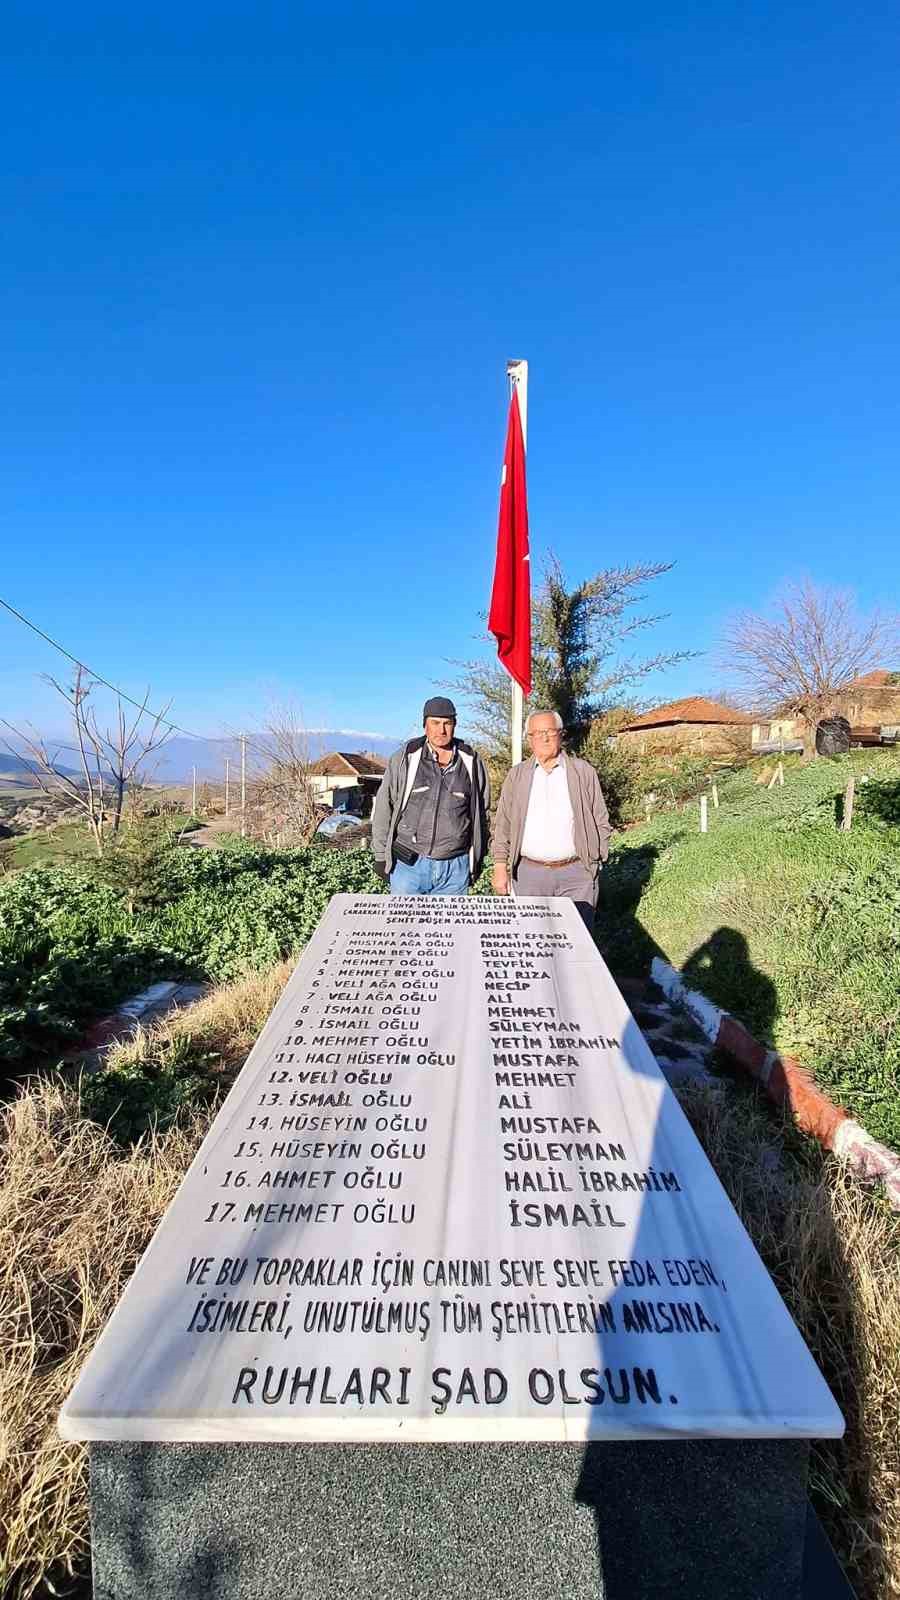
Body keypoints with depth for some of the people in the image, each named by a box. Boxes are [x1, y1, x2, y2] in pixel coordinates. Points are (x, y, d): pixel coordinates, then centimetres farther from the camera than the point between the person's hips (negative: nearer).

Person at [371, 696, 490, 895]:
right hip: (408, 863, -1)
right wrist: (381, 855, 3)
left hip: (456, 868, 2)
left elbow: (482, 812, 13)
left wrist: (478, 858, 14)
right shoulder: (404, 759, -2)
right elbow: (383, 808, 3)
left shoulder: (472, 762, 3)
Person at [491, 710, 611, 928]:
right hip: (529, 873, 1)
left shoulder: (583, 772, 4)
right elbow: (502, 825, 8)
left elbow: (601, 823, 7)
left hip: (576, 872, -1)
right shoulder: (517, 775, 8)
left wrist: (594, 863, 2)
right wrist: (500, 867, 1)